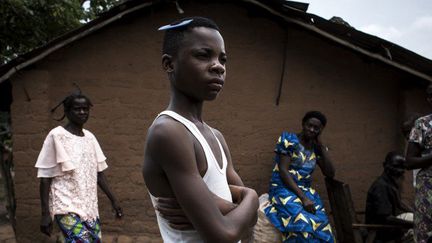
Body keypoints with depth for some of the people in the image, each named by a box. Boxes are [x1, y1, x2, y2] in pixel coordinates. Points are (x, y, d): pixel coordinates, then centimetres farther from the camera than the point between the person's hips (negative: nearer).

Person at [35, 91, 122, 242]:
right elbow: (45, 177, -7)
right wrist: (45, 213, -10)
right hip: (67, 207, -6)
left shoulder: (90, 137, 11)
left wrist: (113, 200, 15)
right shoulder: (57, 135, -7)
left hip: (90, 206, 6)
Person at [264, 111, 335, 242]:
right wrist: (302, 197, -21)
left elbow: (330, 174, 6)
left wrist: (322, 146, 1)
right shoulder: (289, 140, -4)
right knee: (304, 225, -32)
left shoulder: (316, 147, 12)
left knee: (321, 225, -24)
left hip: (306, 190, 5)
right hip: (283, 188, -5)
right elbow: (283, 171, -13)